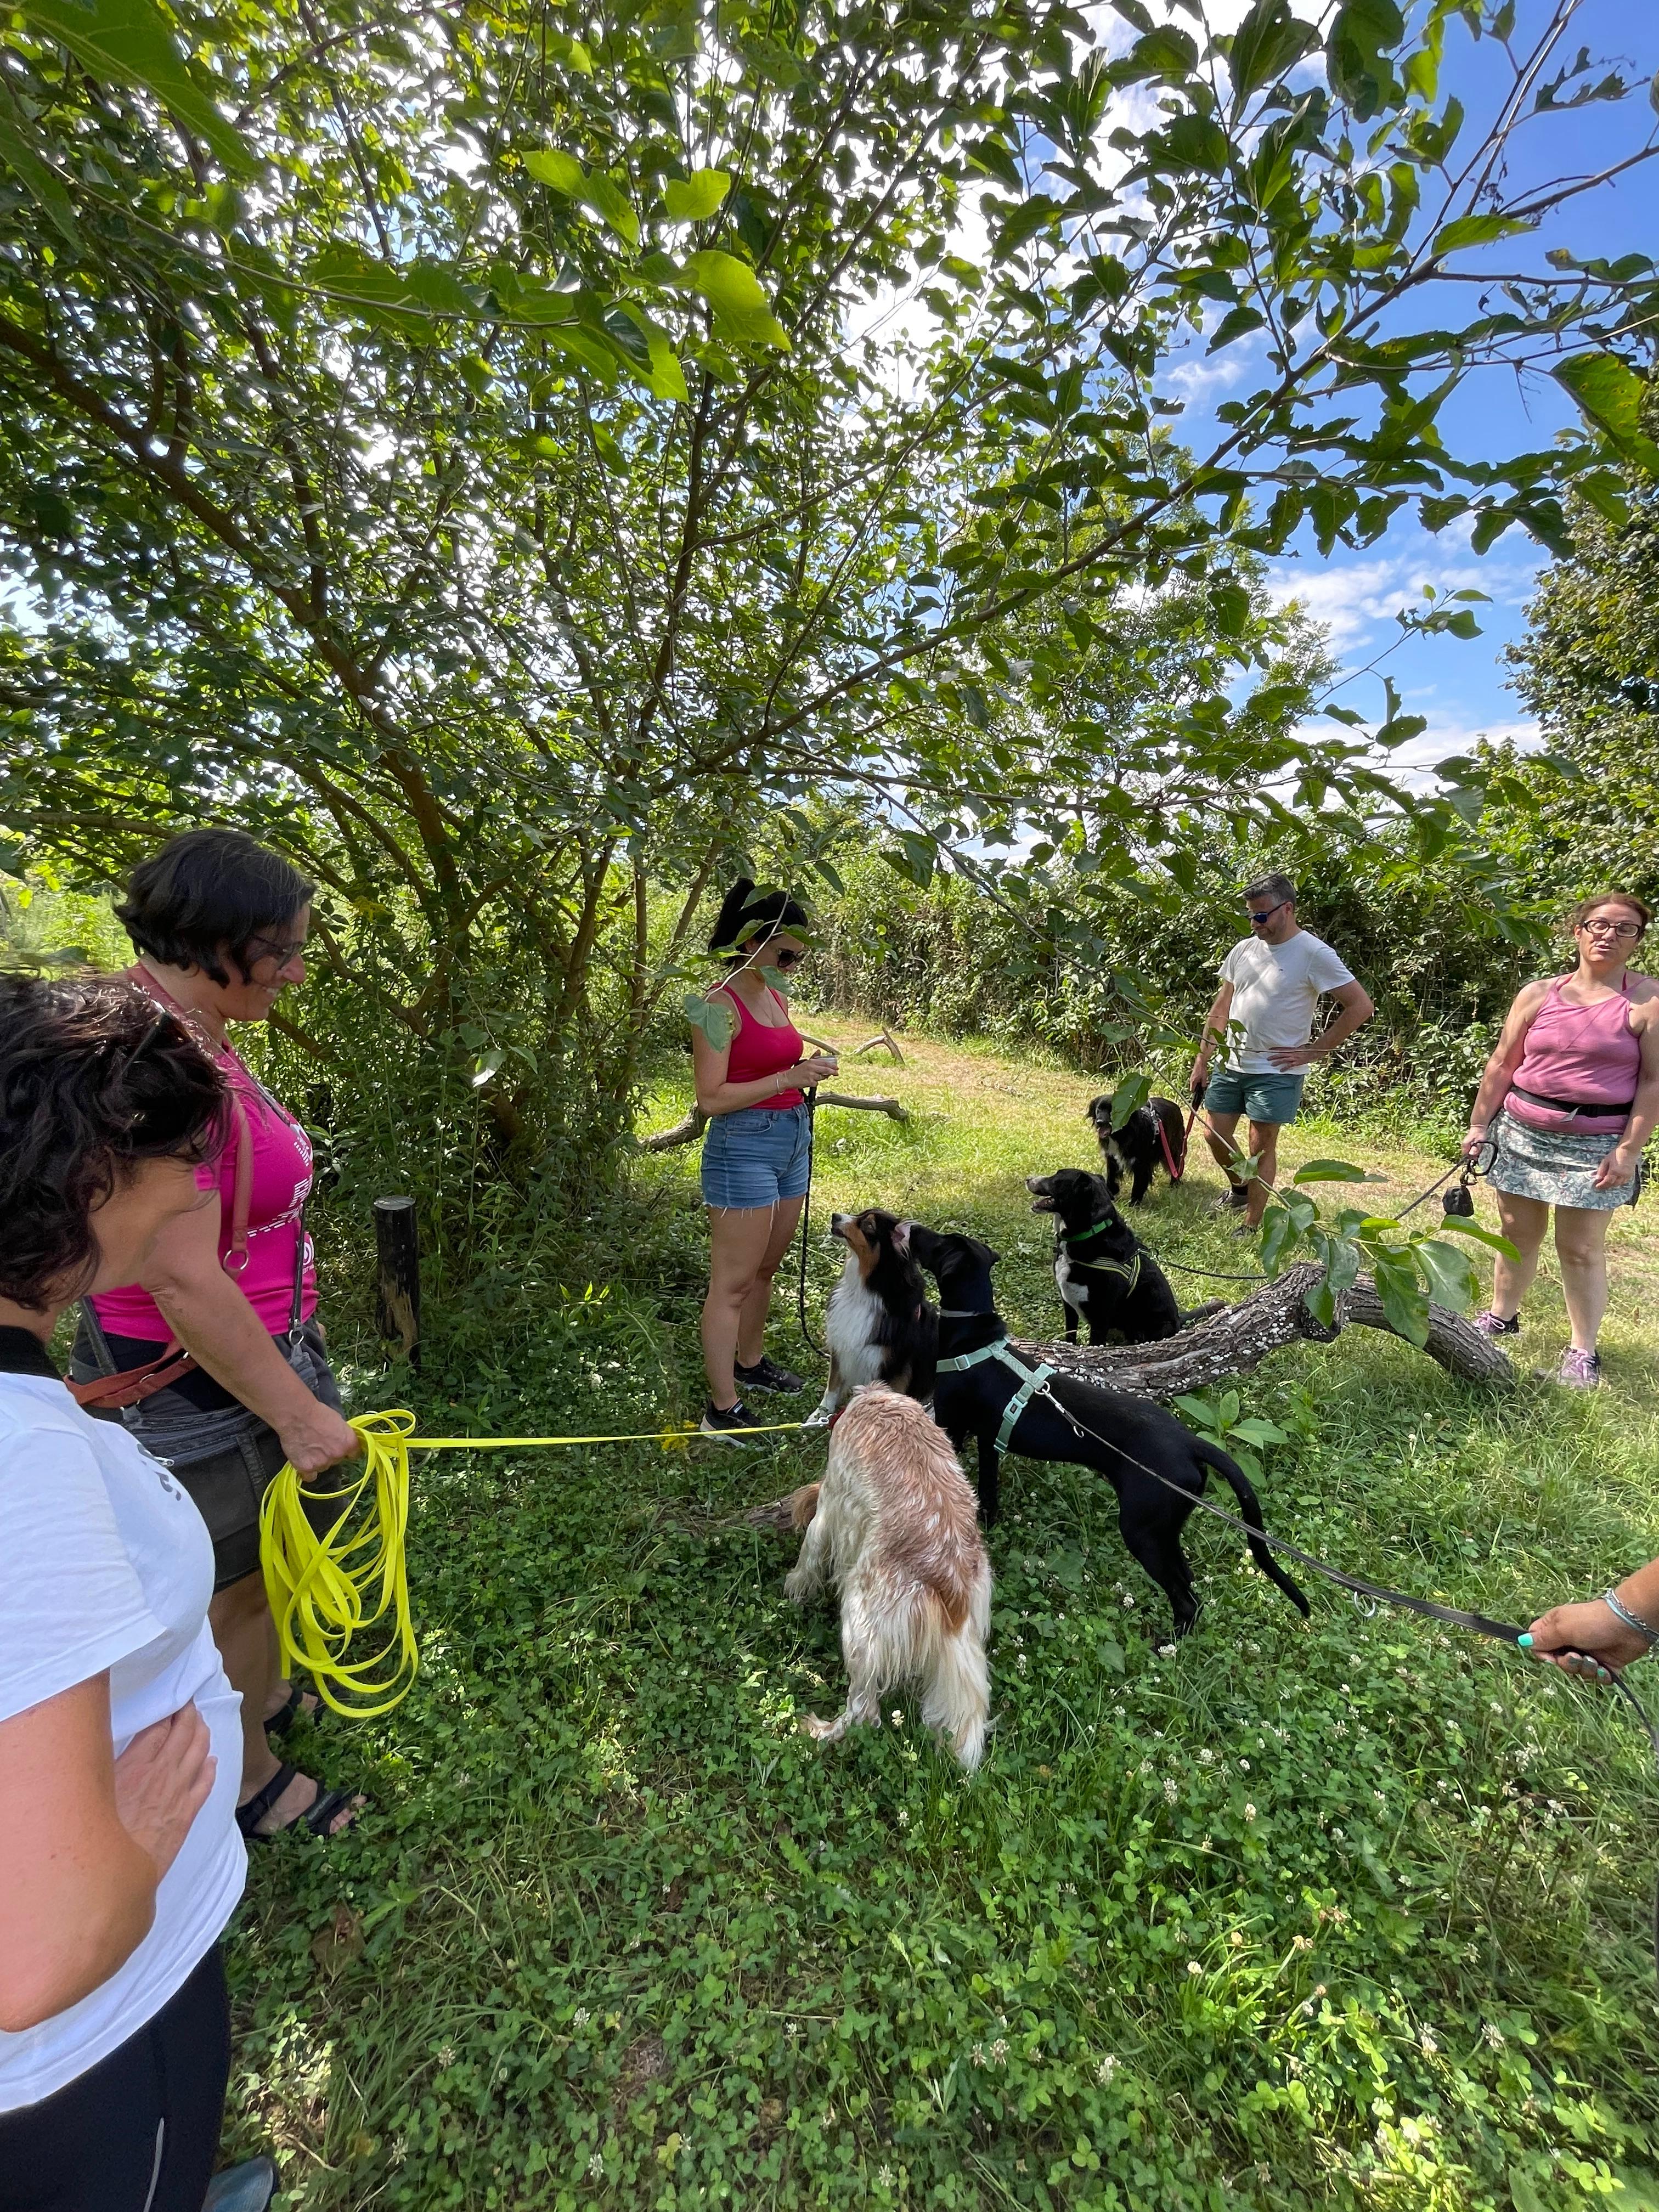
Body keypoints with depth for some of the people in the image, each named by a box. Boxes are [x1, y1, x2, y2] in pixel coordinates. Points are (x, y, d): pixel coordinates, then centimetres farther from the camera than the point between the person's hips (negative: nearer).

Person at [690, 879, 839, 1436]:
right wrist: (788, 1078, -21)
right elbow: (711, 1098, -18)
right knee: (732, 1283, -1)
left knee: (767, 1267, 20)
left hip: (792, 1139, 9)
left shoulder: (776, 998, 11)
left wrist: (809, 1069, 2)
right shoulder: (721, 1004, -14)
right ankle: (723, 1409, 9)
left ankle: (751, 1362, 39)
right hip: (745, 1145, -9)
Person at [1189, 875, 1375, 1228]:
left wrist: (1312, 1052, -12)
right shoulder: (1244, 950, 5)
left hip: (1277, 1071, -6)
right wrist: (1202, 1059, 9)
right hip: (1230, 1064, 6)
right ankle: (1239, 1188, 37)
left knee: (1262, 1147, 1)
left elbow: (1361, 1006, -12)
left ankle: (1252, 1226, 13)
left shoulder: (1314, 954, -12)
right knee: (1215, 1135, 10)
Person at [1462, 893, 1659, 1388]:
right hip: (1521, 1133, 3)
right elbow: (1501, 1066, 8)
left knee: (1581, 1249, 0)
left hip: (1596, 1145, -3)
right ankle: (1500, 1317, 28)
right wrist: (1478, 1125, 6)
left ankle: (1583, 1351, 13)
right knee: (1518, 1233, 12)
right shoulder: (1537, 995, 5)